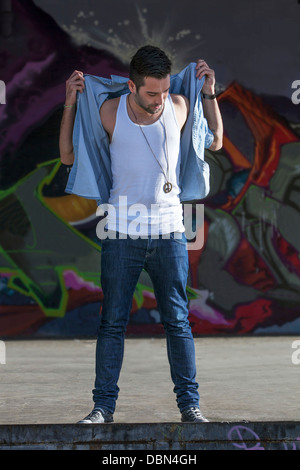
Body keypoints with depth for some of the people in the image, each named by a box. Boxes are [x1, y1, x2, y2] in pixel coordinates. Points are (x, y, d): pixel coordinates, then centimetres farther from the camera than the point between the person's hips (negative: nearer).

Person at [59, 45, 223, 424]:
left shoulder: (179, 106, -1)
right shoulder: (109, 111, -5)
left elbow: (215, 142, 15)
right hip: (122, 232, -1)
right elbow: (68, 156, 3)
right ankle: (104, 406, 11)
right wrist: (70, 104, -6)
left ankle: (189, 403, 13)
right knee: (112, 322, 4)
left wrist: (209, 93, 5)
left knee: (177, 321, 5)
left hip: (169, 231, 1)